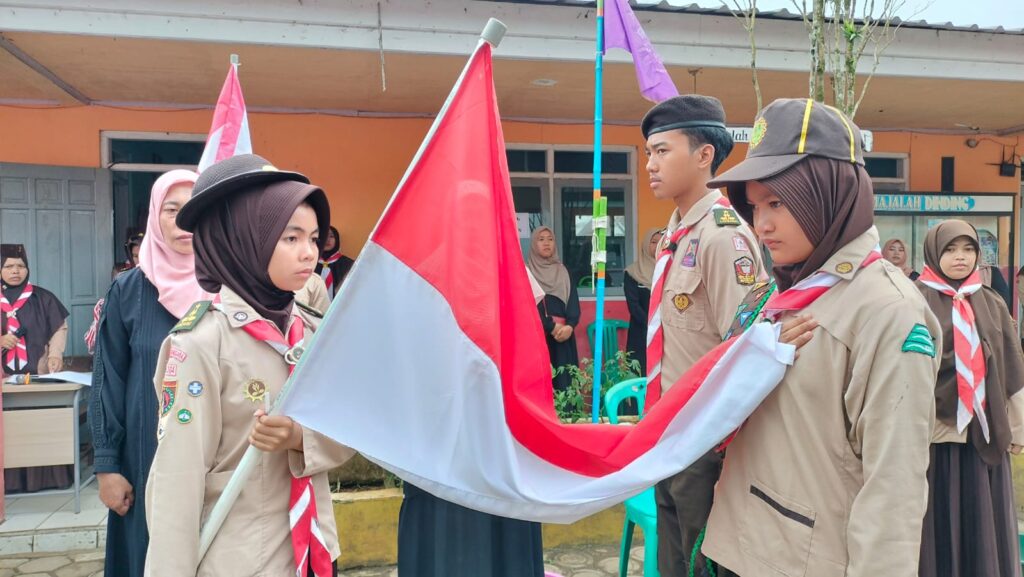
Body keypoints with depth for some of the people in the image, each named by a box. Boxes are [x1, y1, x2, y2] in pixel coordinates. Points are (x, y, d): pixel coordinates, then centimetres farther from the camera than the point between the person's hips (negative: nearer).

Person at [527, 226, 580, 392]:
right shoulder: (526, 271, 5)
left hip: (564, 332, 3)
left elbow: (573, 300, 6)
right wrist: (551, 326, -15)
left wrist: (570, 325, -12)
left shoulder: (563, 271, 16)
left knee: (564, 379, -2)